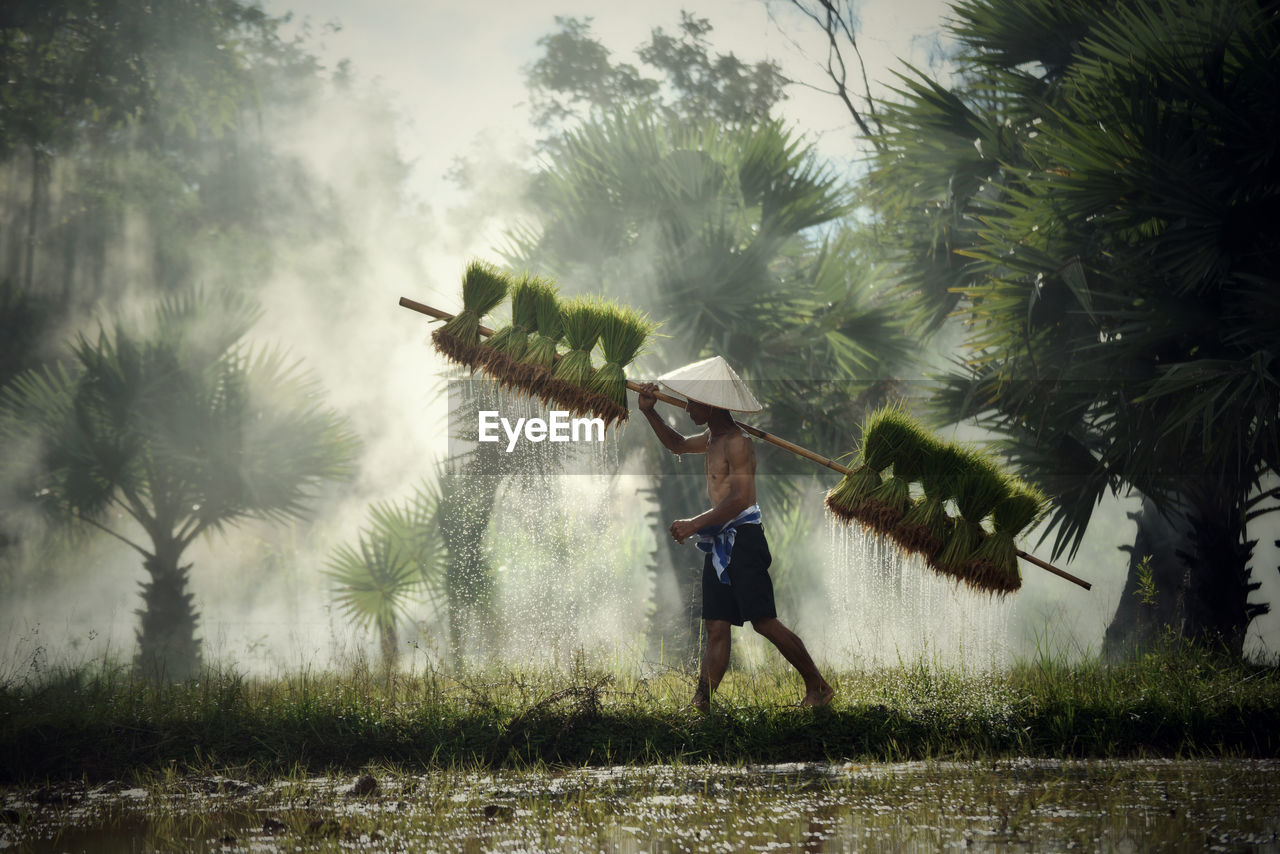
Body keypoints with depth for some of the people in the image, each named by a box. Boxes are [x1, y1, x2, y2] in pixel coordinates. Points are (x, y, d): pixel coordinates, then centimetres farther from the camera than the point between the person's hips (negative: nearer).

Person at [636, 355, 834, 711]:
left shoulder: (737, 443, -13)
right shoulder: (712, 438, 16)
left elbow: (739, 499, -23)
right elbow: (678, 444, 36)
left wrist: (694, 524, -22)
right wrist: (650, 414, 21)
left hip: (742, 538, -9)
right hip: (718, 544, 9)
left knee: (763, 621, -10)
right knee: (716, 626, 2)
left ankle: (818, 687, -1)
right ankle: (701, 704, -3)